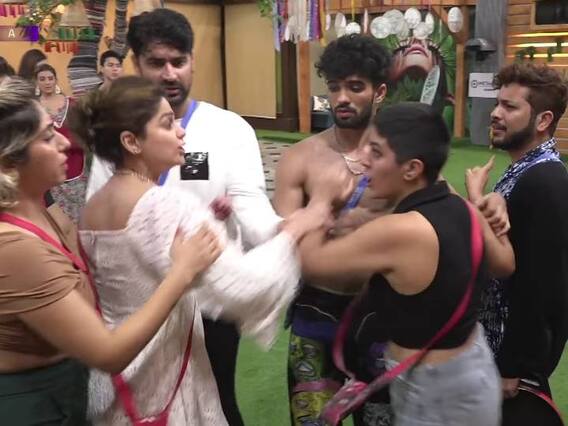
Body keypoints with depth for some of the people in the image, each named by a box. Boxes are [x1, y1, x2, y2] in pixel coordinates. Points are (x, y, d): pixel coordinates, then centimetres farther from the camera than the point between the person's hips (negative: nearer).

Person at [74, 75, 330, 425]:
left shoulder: (93, 208, 3)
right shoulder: (169, 205, -24)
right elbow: (241, 287, -30)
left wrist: (204, 222, 5)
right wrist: (294, 230, -16)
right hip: (160, 380, -8)